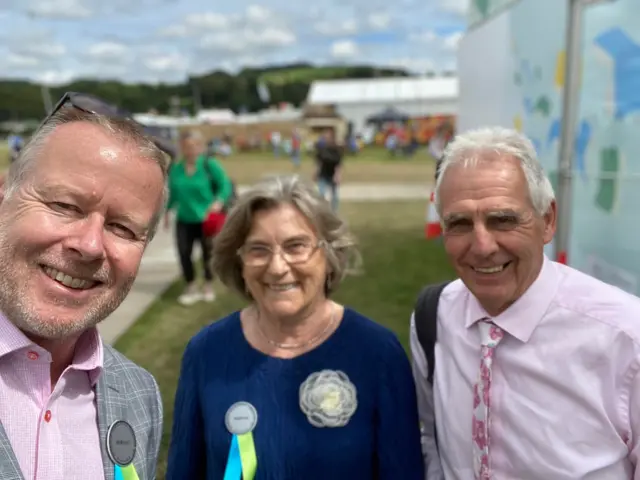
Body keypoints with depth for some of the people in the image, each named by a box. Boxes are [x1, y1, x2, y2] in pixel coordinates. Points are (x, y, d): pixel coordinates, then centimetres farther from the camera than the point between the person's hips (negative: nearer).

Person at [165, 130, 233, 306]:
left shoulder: (210, 165, -10)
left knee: (208, 253, 10)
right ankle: (191, 288, 17)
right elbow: (173, 192, 15)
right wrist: (167, 211, 16)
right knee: (184, 253, -1)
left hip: (206, 219, -3)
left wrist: (218, 203, -27)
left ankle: (208, 286, 31)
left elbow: (225, 186, -11)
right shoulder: (176, 168, 4)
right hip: (184, 220, 3)